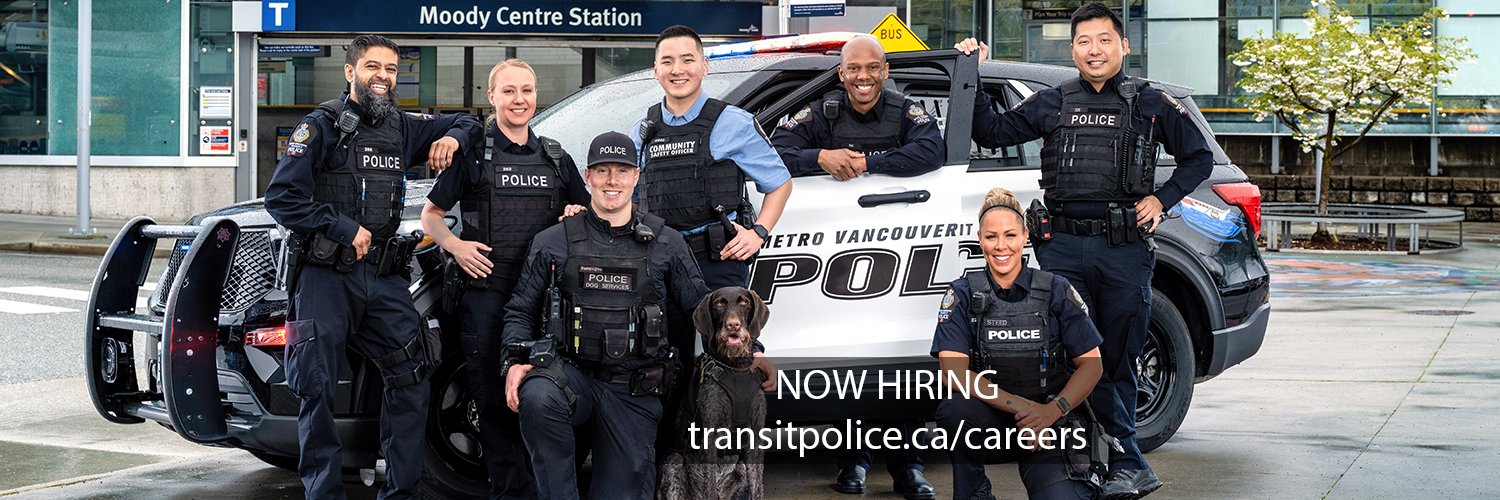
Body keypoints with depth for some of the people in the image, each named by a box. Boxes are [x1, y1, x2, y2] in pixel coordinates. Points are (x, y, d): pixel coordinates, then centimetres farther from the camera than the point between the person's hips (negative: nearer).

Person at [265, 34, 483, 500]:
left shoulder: (404, 128, 13)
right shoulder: (321, 126, -3)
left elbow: (468, 124, 27)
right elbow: (280, 197, -9)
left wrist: (452, 137, 3)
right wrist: (345, 229, -13)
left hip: (384, 277, 5)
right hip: (327, 275, -5)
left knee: (410, 380, 1)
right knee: (317, 389, -5)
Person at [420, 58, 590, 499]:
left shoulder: (555, 157, 14)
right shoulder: (473, 152, 4)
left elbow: (587, 209, 25)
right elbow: (430, 215, 8)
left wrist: (577, 213, 2)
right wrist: (455, 245, -10)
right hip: (486, 292, -2)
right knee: (495, 399, 0)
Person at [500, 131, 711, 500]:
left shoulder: (666, 244, 7)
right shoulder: (553, 242, 7)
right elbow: (520, 311, 11)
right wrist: (516, 362, -8)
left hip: (634, 392, 1)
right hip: (570, 372, -1)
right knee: (538, 398, -35)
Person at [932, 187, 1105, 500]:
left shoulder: (1055, 290, 0)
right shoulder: (963, 294, -1)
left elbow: (1091, 364, 0)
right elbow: (953, 371, -13)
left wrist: (1053, 410, -17)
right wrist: (1018, 405, -23)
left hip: (1050, 425, 0)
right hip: (991, 421, 0)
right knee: (954, 409, -34)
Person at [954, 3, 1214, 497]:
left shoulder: (1151, 104, 9)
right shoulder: (1050, 104, 13)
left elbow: (1199, 157, 16)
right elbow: (990, 132, 19)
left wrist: (1160, 200, 4)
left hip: (1124, 251, -1)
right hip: (1063, 248, 1)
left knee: (1117, 360, 5)